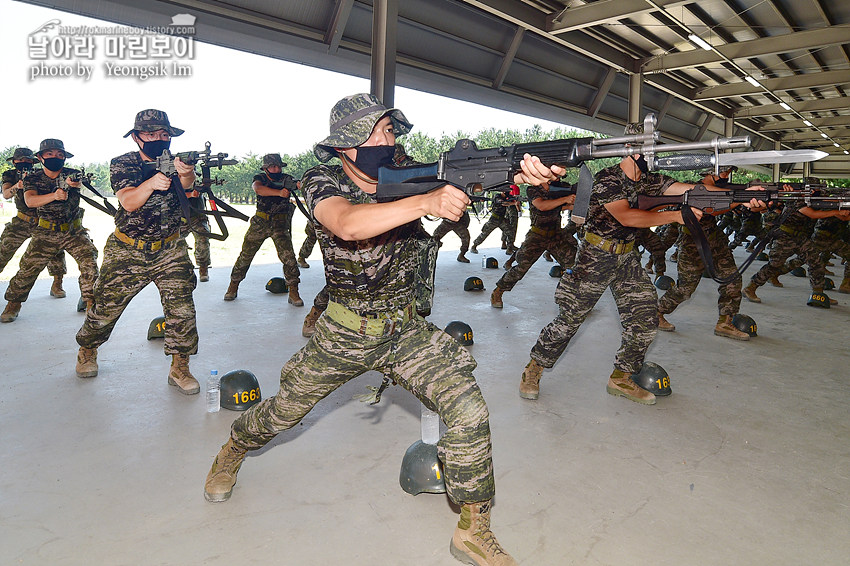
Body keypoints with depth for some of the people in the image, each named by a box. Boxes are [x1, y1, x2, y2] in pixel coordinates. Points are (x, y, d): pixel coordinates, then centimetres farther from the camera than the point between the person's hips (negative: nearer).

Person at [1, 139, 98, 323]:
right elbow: (30, 201, -20)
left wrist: (71, 183, -51)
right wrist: (54, 195, -40)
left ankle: (90, 301, -1)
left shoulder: (73, 174, -3)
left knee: (89, 262, -17)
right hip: (46, 234, 1)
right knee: (28, 268, 1)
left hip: (74, 232, 0)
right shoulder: (32, 180, -2)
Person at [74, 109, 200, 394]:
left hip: (170, 251, 1)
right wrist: (151, 183, -44)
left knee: (182, 308, -10)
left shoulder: (173, 163, -3)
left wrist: (186, 172, -50)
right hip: (128, 253, 0)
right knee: (105, 307, 9)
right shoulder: (122, 164, -7)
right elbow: (128, 202, -24)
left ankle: (179, 369, 2)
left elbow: (186, 183, -26)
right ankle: (87, 351, 37)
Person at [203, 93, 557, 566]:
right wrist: (426, 203, -53)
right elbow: (348, 225, -39)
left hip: (406, 331, 2)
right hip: (344, 333, -1)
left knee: (470, 411, -16)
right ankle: (233, 450, 54)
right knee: (284, 411, 17)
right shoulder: (324, 183, -15)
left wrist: (523, 174, -45)